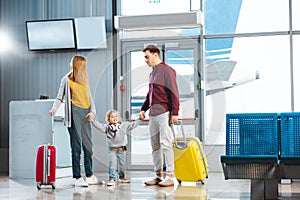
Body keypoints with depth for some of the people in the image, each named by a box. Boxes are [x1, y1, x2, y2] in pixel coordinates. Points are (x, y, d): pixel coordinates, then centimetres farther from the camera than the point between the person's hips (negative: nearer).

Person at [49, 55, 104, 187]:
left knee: (88, 145, 6)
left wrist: (92, 111, 1)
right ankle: (77, 178, -4)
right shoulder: (67, 79, 3)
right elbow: (60, 97, 3)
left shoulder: (84, 80, 19)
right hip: (74, 113, -6)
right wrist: (54, 108, -15)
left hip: (85, 114, 6)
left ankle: (90, 176, 13)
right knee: (76, 146, -7)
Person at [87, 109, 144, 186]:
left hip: (122, 149, 3)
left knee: (122, 164, 14)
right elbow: (100, 126, -14)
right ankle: (112, 179, -6)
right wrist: (93, 121, -28)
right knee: (112, 164, -10)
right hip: (112, 149, -3)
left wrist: (140, 119, -1)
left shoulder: (124, 125, 3)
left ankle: (122, 177, 34)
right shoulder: (107, 127, -3)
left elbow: (133, 125, 5)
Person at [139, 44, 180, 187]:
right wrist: (143, 108, 16)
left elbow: (174, 92, -12)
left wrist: (175, 112, -17)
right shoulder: (152, 73, 20)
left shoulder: (167, 70, -6)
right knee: (155, 146, 9)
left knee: (165, 144, -10)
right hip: (153, 114, 9)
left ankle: (170, 176, -7)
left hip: (164, 113, -9)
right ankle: (158, 175, 16)